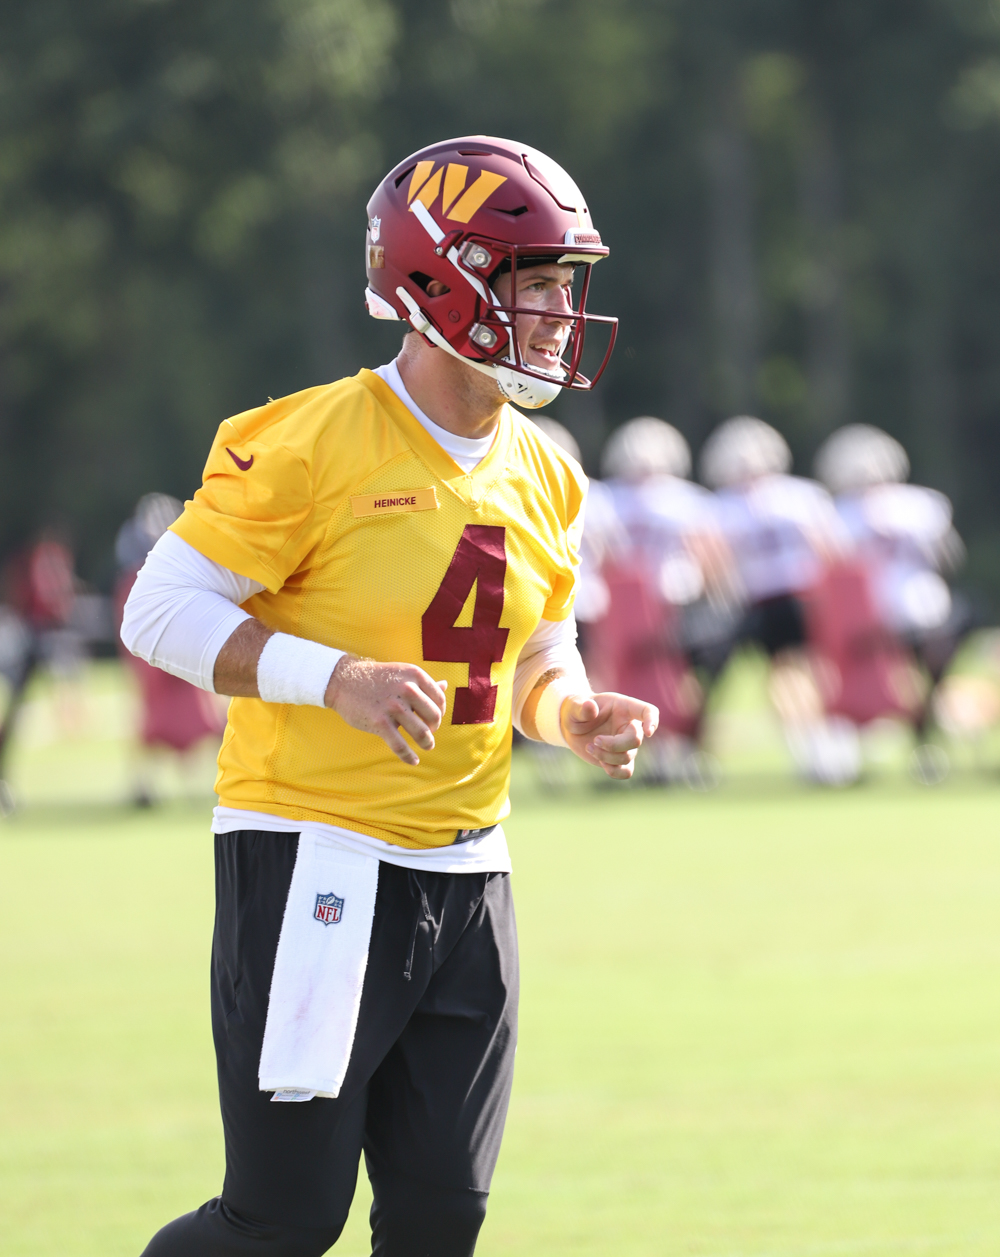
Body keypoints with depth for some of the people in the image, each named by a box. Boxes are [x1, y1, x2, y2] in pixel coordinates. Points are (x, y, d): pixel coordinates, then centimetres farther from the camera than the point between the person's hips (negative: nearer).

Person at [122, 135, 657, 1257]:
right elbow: (159, 612, -13)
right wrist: (338, 678, -25)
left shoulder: (542, 477, 10)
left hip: (466, 876, 7)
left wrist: (575, 716, -1)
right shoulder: (309, 444, -13)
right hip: (312, 858, -7)